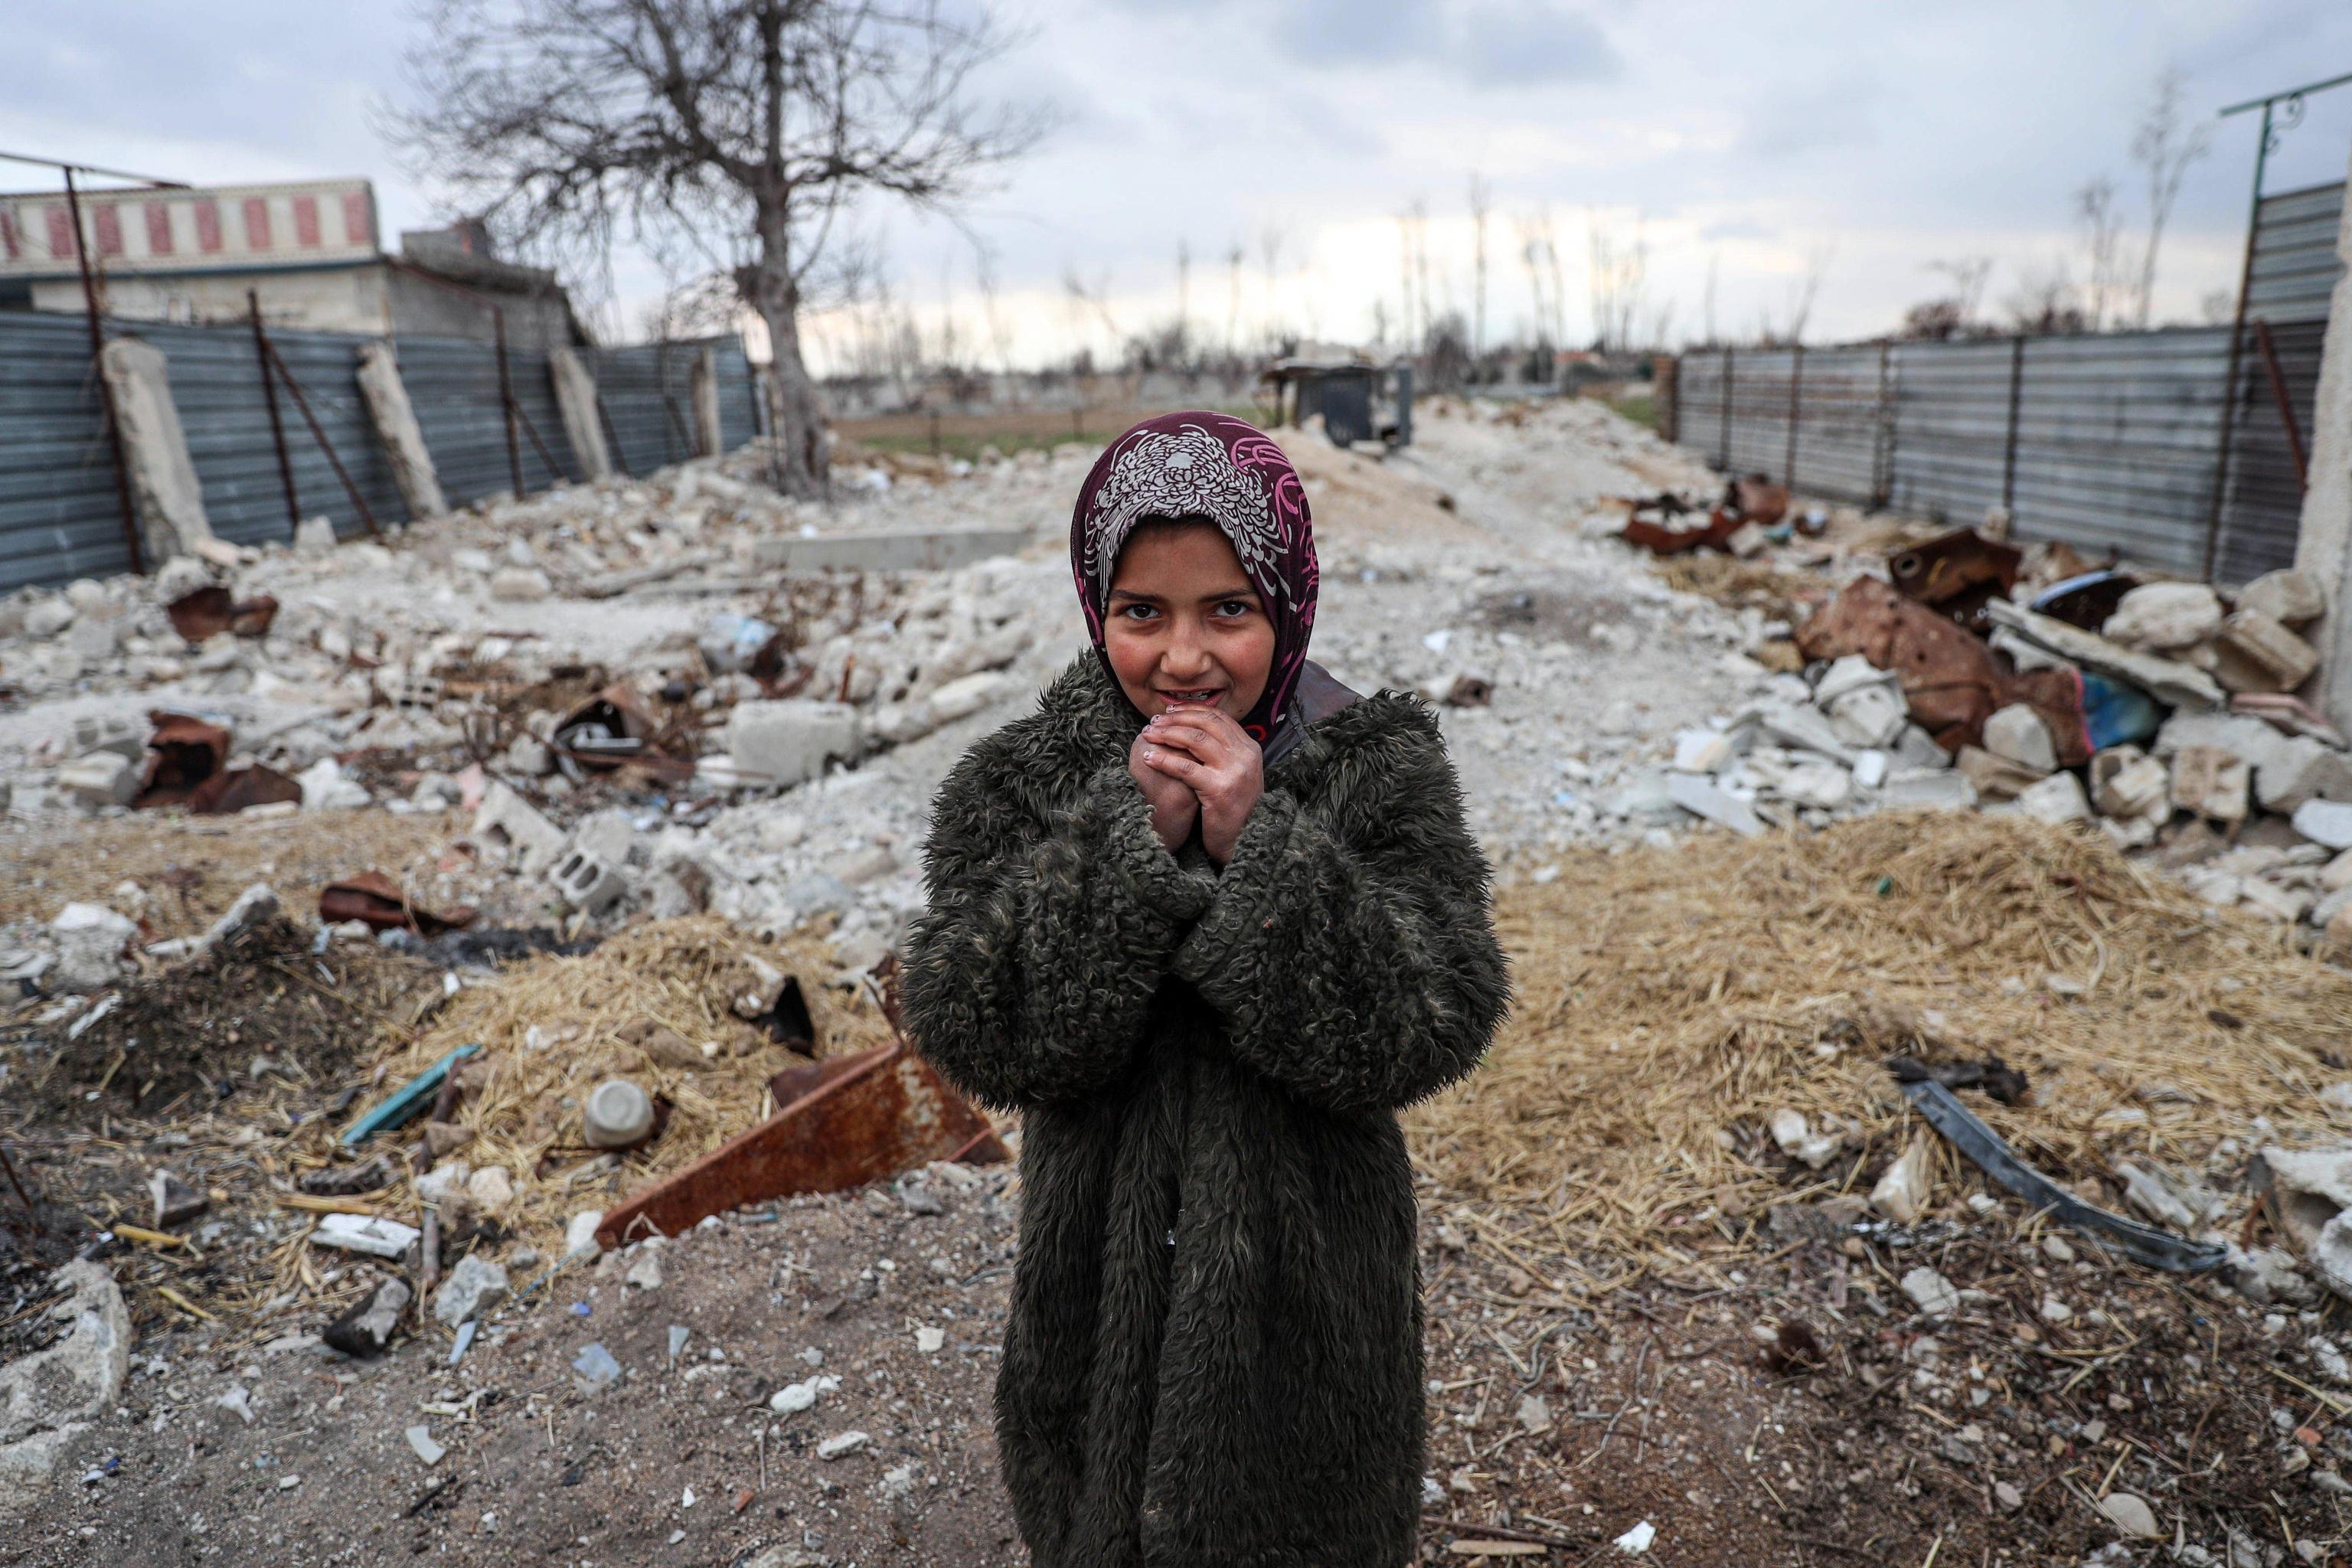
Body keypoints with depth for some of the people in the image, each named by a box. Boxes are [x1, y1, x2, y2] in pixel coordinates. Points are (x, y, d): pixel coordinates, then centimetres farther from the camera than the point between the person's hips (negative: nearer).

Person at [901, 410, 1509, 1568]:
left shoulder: (1378, 771, -14)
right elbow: (975, 1037, -21)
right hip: (1108, 1277, 1)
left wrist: (1259, 848, -31)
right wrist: (1127, 838, -30)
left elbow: (1427, 1037, -22)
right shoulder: (1023, 782, -11)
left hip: (1309, 1272, -1)